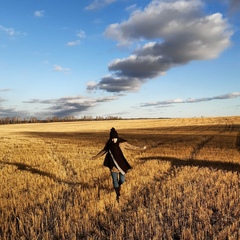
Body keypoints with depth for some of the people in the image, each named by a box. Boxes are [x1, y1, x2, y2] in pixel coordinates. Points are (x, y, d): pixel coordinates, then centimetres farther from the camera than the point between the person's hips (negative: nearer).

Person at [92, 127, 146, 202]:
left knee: (122, 180, 6)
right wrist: (96, 156, 19)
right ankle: (118, 195, 20)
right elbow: (103, 151, 10)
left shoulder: (122, 143, -11)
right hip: (113, 165, 0)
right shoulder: (109, 144, -8)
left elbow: (132, 147, 1)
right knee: (115, 180, 0)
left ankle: (119, 184, 44)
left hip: (121, 164, 0)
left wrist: (141, 149, 7)